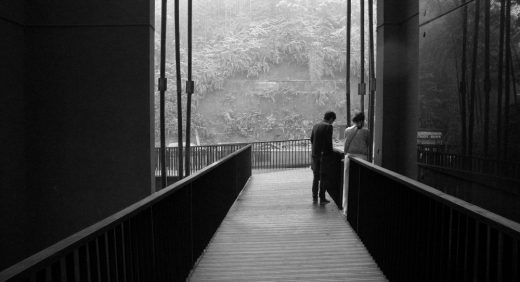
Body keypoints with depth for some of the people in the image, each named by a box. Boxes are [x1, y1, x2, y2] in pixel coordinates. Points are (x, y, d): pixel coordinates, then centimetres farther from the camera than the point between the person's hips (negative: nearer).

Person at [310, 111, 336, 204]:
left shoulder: (315, 126, 8)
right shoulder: (328, 126, -12)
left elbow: (311, 139, 11)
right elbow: (329, 141, -16)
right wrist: (331, 153, -6)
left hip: (315, 154, 6)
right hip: (324, 154, -6)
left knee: (316, 176, 14)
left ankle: (314, 197, 18)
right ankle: (322, 198, 7)